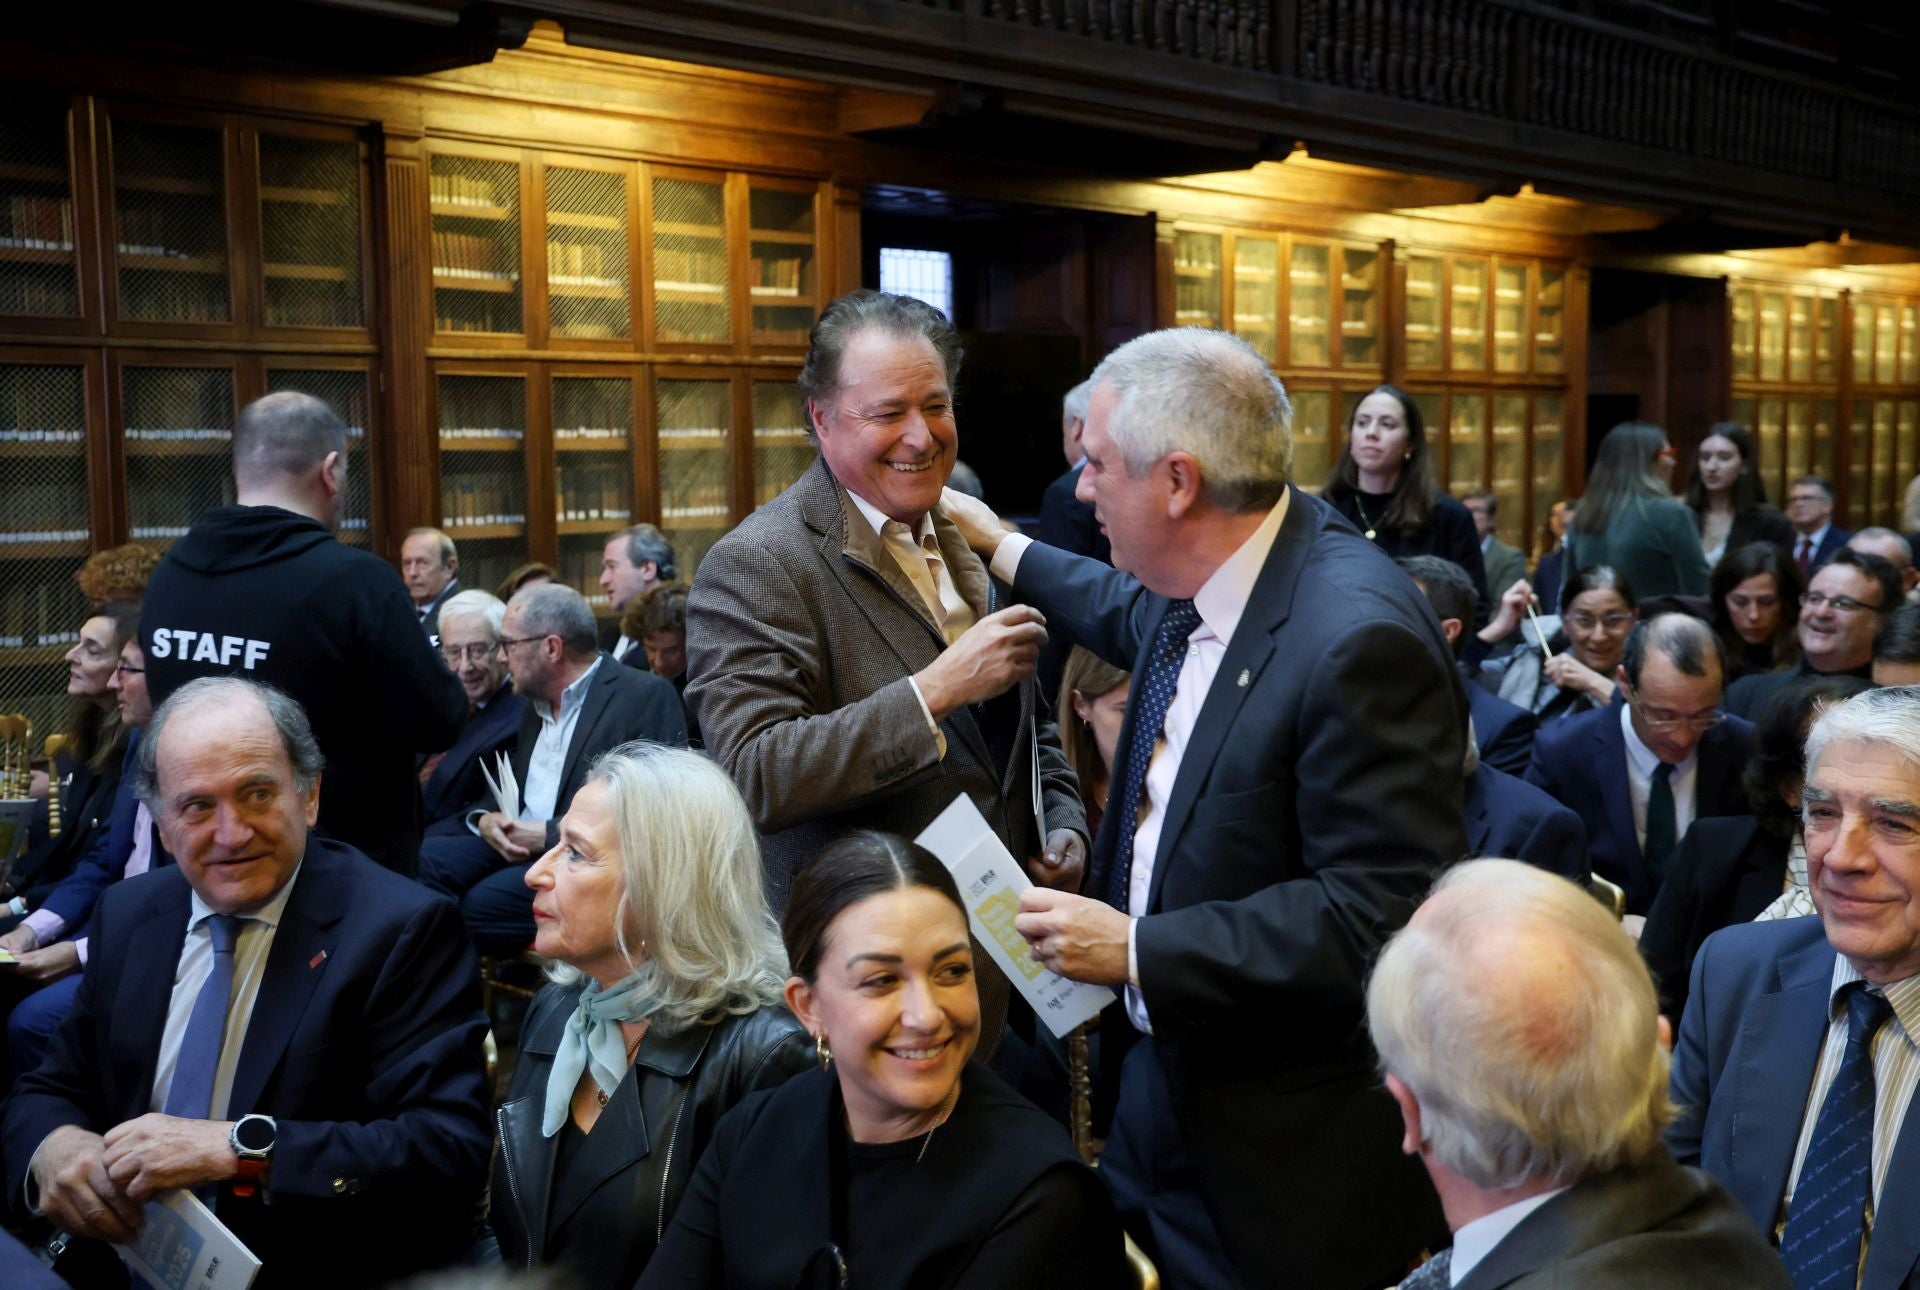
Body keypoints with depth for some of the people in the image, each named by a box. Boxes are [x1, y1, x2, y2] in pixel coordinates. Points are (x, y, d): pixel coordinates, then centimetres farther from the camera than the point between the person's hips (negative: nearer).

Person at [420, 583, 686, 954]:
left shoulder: (647, 697, -7)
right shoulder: (536, 702, 20)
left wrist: (550, 834, -16)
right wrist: (485, 818, 1)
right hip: (516, 846, 8)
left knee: (485, 901, -31)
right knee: (423, 859, -18)